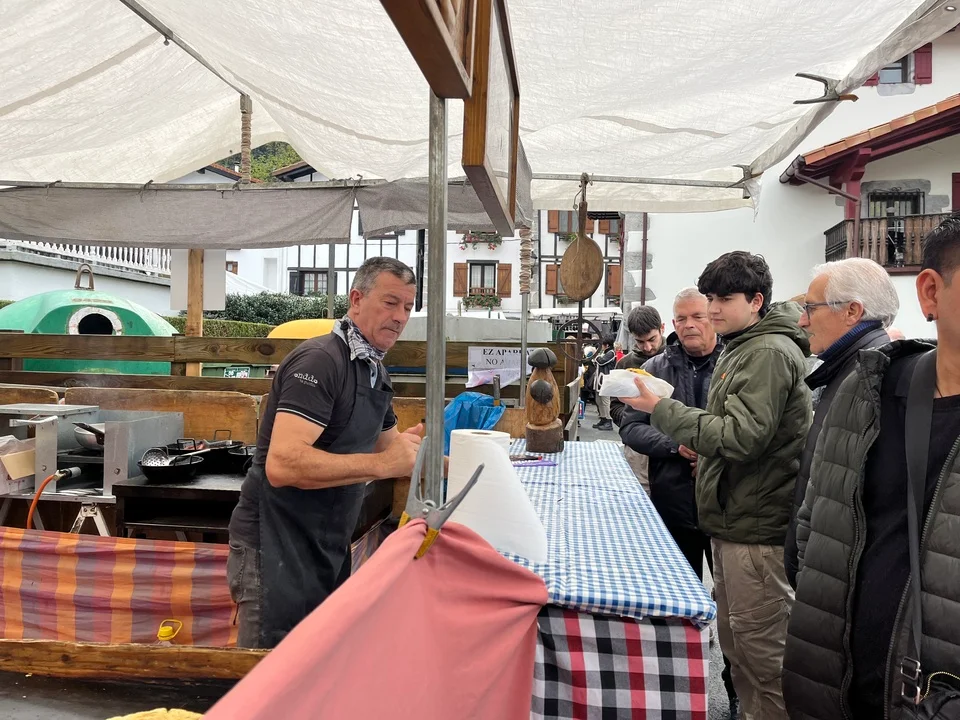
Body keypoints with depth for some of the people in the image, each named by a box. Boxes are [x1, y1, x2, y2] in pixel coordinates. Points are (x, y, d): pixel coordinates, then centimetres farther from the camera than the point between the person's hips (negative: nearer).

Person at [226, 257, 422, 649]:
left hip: (328, 551, 9)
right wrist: (383, 464, -29)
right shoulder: (320, 360, -20)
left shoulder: (375, 371, 10)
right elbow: (282, 464, -31)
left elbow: (388, 449, 22)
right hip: (276, 548, -9)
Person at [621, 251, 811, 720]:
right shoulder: (741, 348, 15)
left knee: (762, 651, 1)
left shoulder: (770, 352, -15)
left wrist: (660, 409, -20)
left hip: (757, 527, -10)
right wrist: (702, 443, 10)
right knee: (733, 641, 19)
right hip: (733, 520, 10)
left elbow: (742, 436, -24)